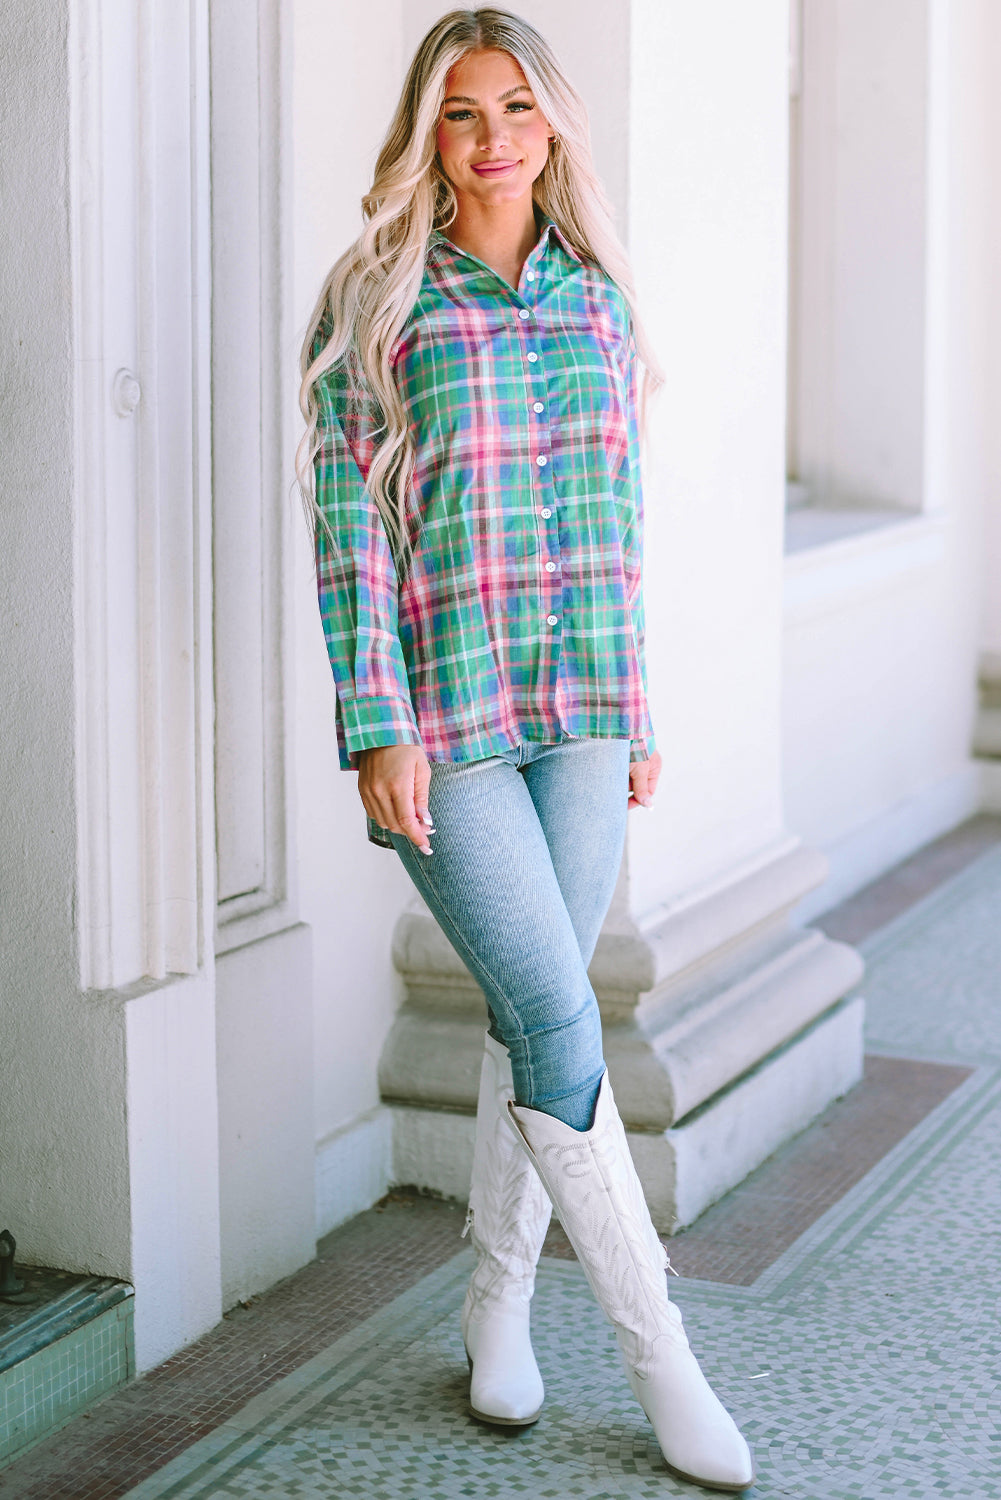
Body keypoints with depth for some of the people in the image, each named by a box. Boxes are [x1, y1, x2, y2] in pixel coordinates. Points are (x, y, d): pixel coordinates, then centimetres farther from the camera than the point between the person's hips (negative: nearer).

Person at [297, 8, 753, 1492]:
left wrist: (639, 711, 13)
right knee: (561, 1022, -6)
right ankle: (658, 1353, 5)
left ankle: (499, 1299, 28)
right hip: (443, 714, -4)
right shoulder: (373, 303, -3)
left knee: (534, 1019, 9)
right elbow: (348, 525, -6)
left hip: (581, 711, 4)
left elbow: (617, 518, 14)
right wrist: (378, 731, -12)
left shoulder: (596, 296, 10)